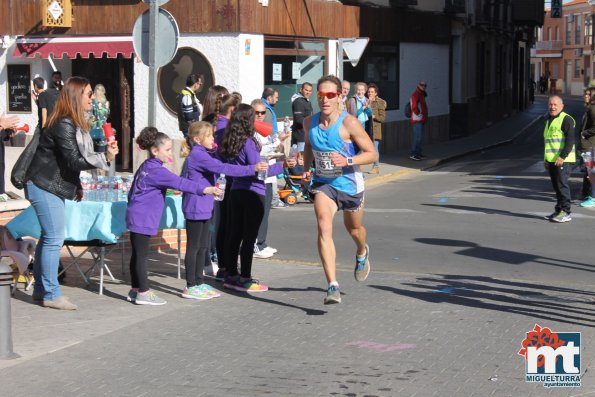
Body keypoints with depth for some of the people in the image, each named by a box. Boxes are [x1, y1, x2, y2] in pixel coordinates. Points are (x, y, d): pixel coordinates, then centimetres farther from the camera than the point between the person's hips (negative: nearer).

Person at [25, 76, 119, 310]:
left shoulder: (74, 124, 12)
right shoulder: (63, 125, -20)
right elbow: (73, 161, -25)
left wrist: (77, 186, 22)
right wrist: (105, 158, -33)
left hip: (53, 187, 10)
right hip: (44, 187, -10)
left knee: (49, 237, 14)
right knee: (54, 239, -9)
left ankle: (40, 289, 21)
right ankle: (51, 294, -4)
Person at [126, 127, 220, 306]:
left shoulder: (146, 167, 15)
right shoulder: (155, 170, -17)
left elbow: (132, 192, 24)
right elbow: (178, 182, -25)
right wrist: (204, 189, -26)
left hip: (136, 216, 10)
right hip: (143, 219, -10)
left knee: (137, 254, 14)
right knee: (141, 255, -6)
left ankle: (135, 290, 20)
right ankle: (143, 293, -3)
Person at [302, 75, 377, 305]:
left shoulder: (349, 123, -19)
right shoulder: (309, 123, -4)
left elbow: (371, 154, -15)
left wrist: (347, 161, -30)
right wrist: (306, 168, 2)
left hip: (349, 184, -2)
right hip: (323, 184, 2)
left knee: (353, 229, 21)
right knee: (324, 229, -21)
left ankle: (362, 254, 60)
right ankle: (332, 286, -26)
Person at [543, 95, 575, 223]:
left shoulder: (566, 119, -9)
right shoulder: (549, 120, 19)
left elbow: (570, 140, -16)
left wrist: (562, 156, -23)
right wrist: (545, 159, 22)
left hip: (563, 160, -9)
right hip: (552, 160, 9)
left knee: (562, 184, -10)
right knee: (556, 186, 10)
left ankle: (565, 212, -8)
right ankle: (558, 211, 16)